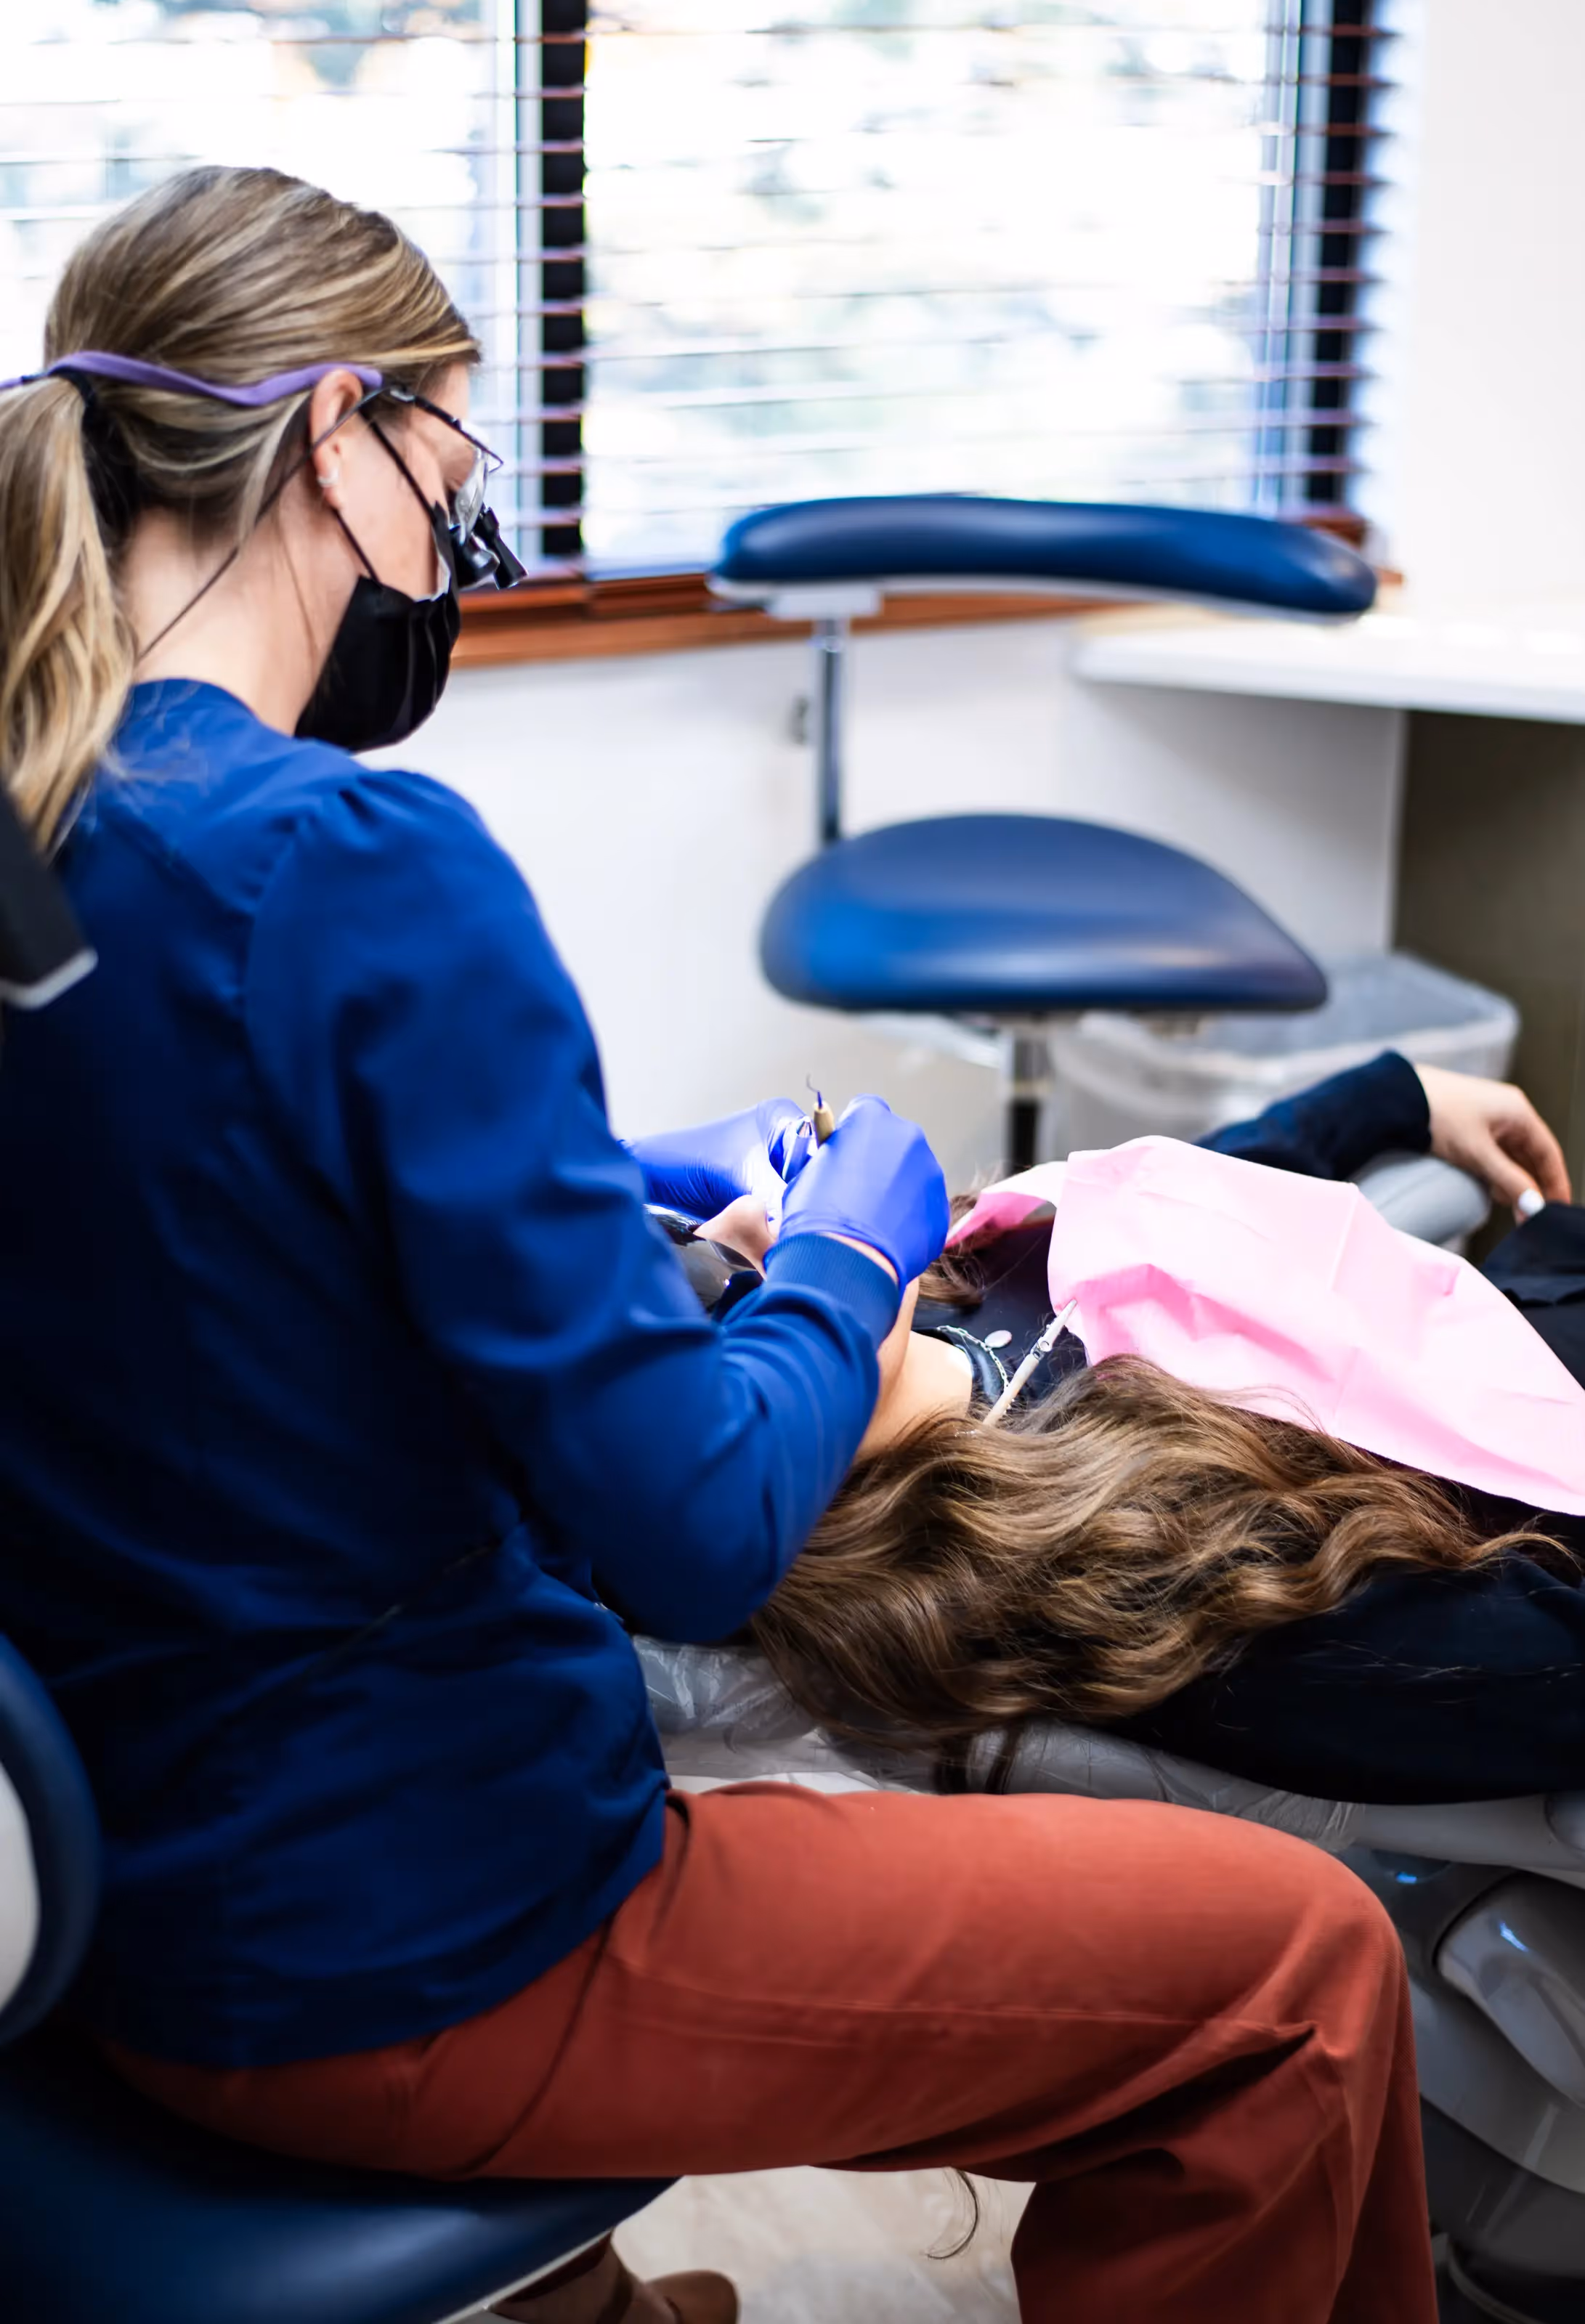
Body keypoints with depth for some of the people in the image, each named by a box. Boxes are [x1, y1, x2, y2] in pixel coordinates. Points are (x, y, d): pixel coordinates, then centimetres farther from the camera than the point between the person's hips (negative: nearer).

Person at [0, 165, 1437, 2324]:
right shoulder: (359, 866, -26)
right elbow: (698, 1533, -25)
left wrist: (600, 1179, 12)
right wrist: (845, 1261, -7)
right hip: (401, 1963, -9)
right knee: (1303, 1966, 4)